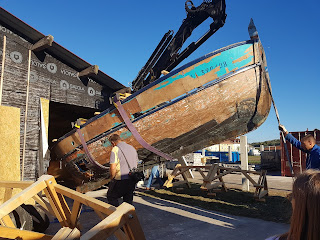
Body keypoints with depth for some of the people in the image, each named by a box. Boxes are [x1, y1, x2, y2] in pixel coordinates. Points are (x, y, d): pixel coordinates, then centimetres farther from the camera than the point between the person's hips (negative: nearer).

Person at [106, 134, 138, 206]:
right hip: (132, 180, 7)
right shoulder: (132, 148, 10)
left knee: (111, 197, 14)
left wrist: (112, 178, -3)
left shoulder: (115, 149, -13)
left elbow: (113, 168, -19)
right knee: (128, 200, 19)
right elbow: (136, 164, 17)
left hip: (121, 180, -6)